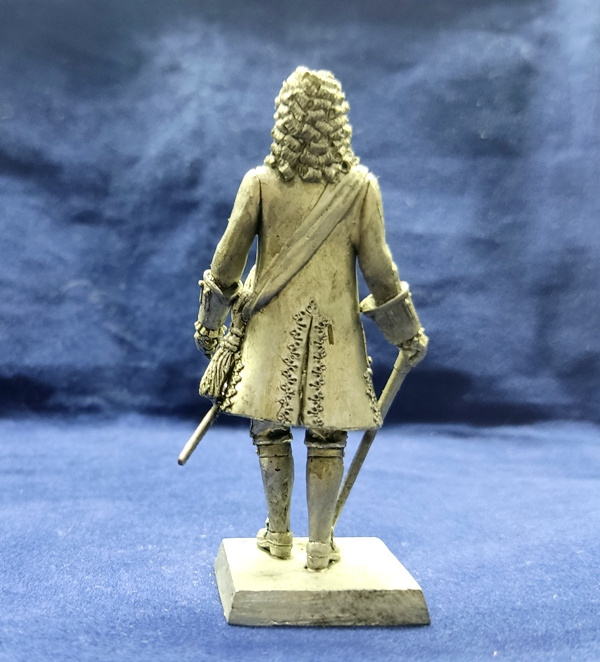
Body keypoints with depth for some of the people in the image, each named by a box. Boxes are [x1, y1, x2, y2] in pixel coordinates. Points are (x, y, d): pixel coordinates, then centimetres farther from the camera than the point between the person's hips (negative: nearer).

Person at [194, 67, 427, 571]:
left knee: (270, 428, 15)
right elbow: (378, 268, -6)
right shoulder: (360, 186, -6)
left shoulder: (261, 182, -5)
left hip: (272, 327, 1)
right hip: (334, 331, 0)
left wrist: (210, 322, 10)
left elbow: (228, 261, -4)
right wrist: (409, 333, 6)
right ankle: (321, 543, 16)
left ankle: (278, 533, 25)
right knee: (327, 436, 9)